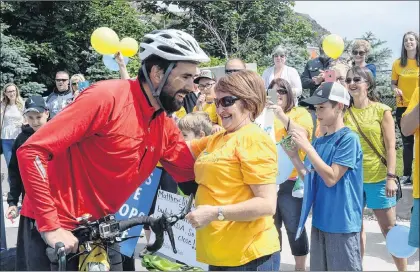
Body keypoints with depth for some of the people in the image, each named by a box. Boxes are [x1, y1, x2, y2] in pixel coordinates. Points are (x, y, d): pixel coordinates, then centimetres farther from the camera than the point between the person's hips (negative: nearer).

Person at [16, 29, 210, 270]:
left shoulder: (166, 127, 0)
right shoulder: (107, 97, -22)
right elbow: (31, 152, -24)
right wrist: (51, 227, -25)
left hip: (98, 231, 7)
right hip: (57, 228, -6)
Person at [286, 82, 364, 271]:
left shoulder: (349, 138, -13)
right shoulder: (319, 142, 8)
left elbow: (331, 178, -19)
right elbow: (312, 181, 8)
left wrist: (307, 147, -19)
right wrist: (294, 156, -4)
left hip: (342, 223, -7)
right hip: (320, 221, 7)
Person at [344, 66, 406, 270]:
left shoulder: (382, 110, -4)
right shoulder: (345, 113, 3)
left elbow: (390, 146, -6)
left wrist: (391, 177, -13)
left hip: (378, 178, -3)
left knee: (389, 229, 5)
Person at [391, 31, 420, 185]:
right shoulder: (398, 63, 3)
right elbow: (393, 83, 10)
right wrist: (395, 89, -11)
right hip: (403, 106, 1)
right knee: (407, 142, 8)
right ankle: (407, 174, 17)